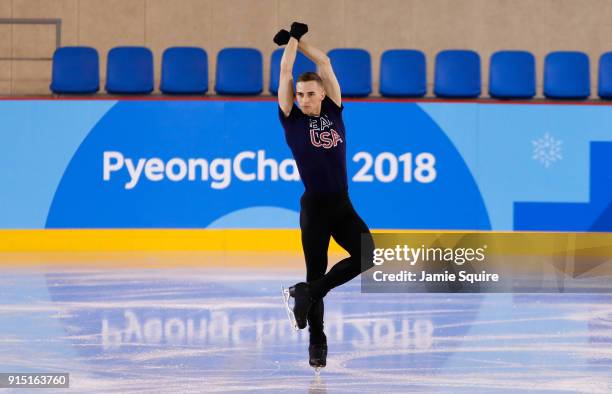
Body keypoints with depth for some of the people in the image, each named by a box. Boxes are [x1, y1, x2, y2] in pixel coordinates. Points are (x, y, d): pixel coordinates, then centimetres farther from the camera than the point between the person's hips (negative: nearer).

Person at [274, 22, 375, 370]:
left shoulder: (334, 112, 6)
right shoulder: (292, 119, -1)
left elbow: (325, 62, 9)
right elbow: (286, 71, -2)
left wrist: (300, 40, 14)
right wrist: (292, 38, 8)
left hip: (343, 205, 3)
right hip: (314, 206, -3)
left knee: (366, 254, -14)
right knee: (316, 272, 2)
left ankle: (308, 292, 0)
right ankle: (317, 342, 13)